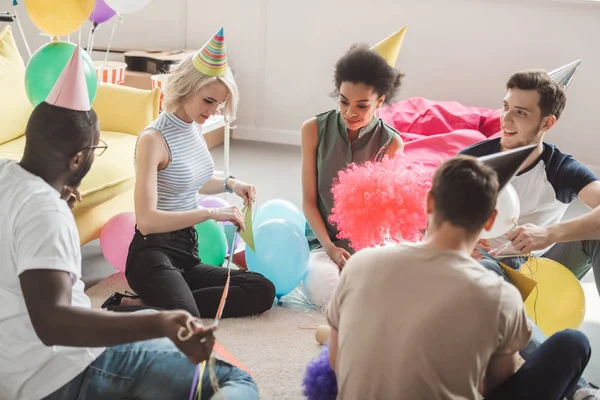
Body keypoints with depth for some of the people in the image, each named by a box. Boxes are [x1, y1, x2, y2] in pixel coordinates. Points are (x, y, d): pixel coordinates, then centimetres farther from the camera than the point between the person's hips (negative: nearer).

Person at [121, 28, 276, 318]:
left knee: (263, 292, -10)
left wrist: (228, 184, 12)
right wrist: (211, 213, -27)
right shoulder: (154, 139, -15)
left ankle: (149, 305, -6)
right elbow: (146, 220, -25)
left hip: (186, 252, 9)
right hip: (153, 253, -9)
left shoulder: (193, 129, 9)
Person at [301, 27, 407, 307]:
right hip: (323, 241, 0)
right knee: (331, 297, -31)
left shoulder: (391, 143, -4)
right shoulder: (314, 130, -3)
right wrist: (330, 248, -15)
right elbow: (309, 201, -1)